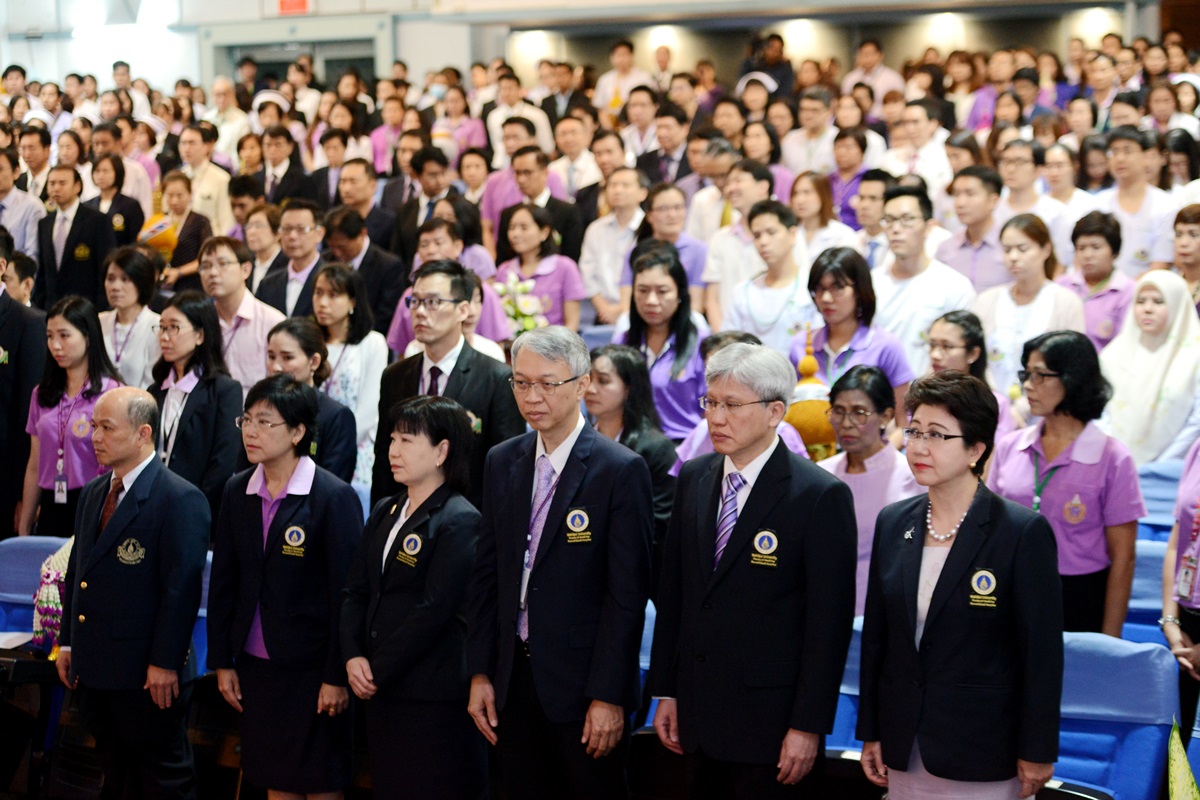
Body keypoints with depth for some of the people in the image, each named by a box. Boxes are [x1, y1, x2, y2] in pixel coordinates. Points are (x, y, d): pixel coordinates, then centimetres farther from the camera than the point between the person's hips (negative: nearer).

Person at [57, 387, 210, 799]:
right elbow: (76, 573, 17)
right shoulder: (93, 494, 12)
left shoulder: (181, 500, -15)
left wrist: (165, 664, -19)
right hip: (94, 669, 8)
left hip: (148, 674, -8)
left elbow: (182, 589, -18)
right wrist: (68, 641, 14)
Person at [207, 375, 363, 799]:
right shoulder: (237, 492, 6)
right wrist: (222, 662, 8)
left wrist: (336, 677, -12)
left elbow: (346, 594, -12)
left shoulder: (334, 498, -12)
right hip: (255, 666, 5)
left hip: (311, 669, -5)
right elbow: (223, 583, 10)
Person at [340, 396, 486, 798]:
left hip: (433, 696, -7)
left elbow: (434, 610, -17)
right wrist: (354, 657, -6)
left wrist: (378, 671, -13)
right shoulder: (385, 513, 13)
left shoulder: (460, 521, -11)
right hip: (379, 690, 7)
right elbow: (355, 592, 10)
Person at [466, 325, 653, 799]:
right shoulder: (501, 463, 8)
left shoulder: (621, 470, -10)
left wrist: (608, 696, -15)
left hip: (581, 684, -5)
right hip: (513, 680, 5)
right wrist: (480, 674, 5)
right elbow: (487, 576, 10)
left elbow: (628, 592, -12)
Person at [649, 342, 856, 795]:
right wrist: (665, 692, 10)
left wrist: (808, 727, -13)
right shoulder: (692, 479, 8)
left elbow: (829, 622, -12)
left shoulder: (821, 497, -12)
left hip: (771, 723, -5)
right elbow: (673, 592, 12)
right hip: (697, 716, 6)